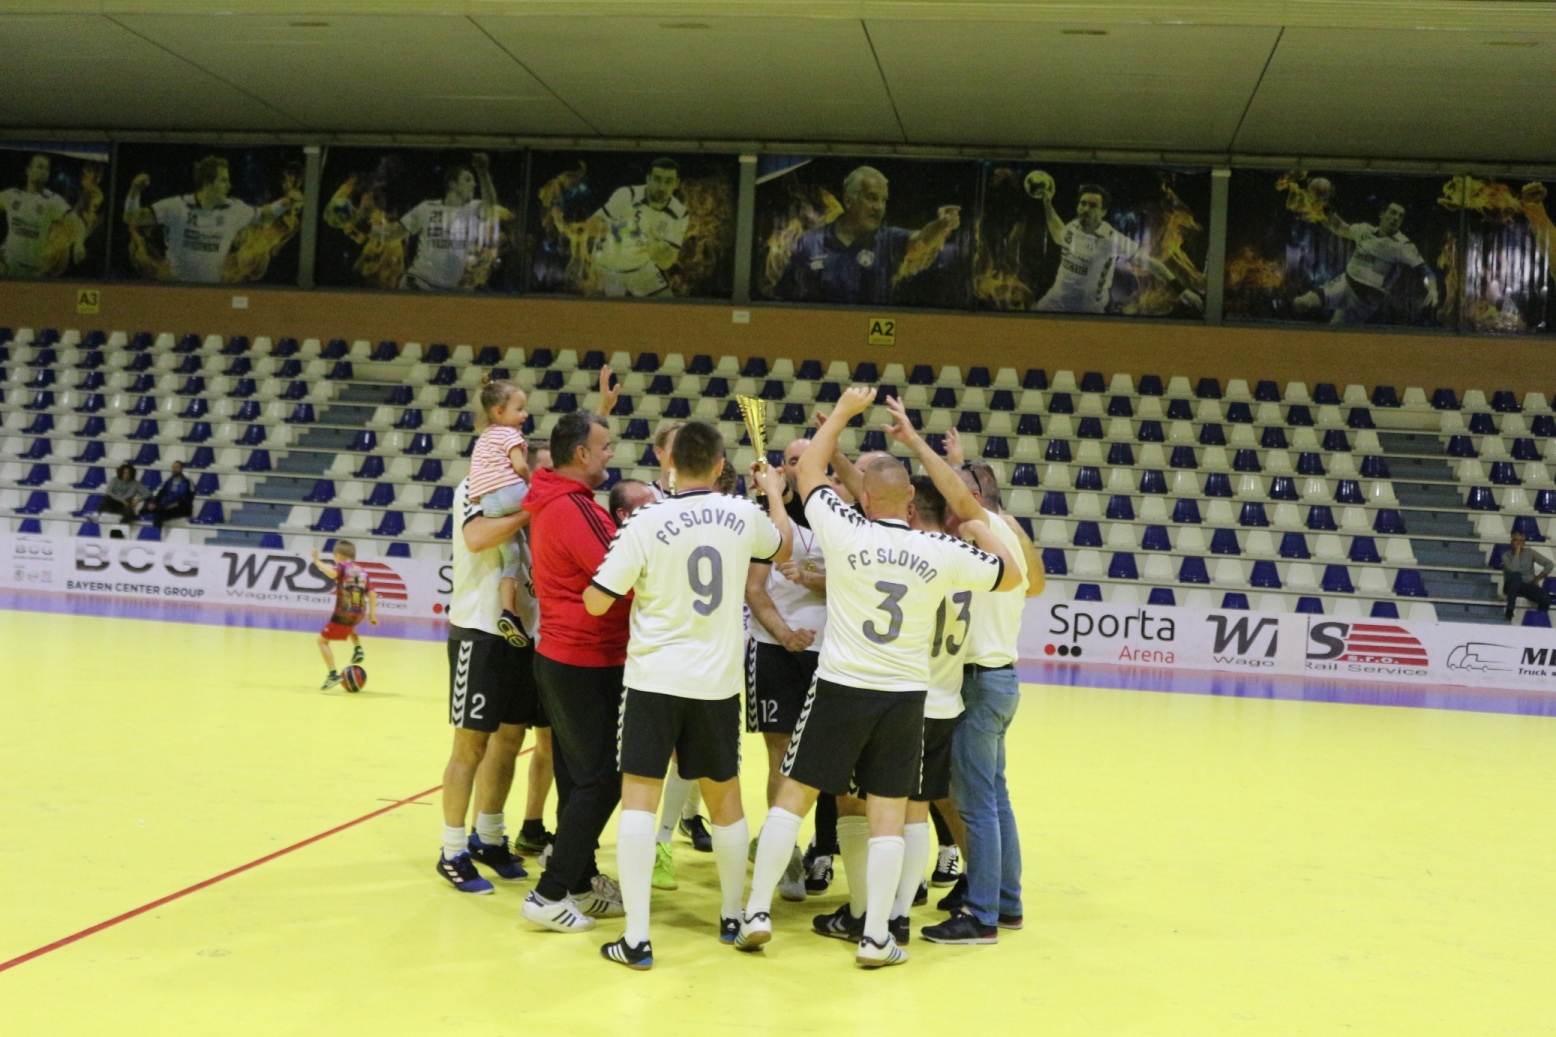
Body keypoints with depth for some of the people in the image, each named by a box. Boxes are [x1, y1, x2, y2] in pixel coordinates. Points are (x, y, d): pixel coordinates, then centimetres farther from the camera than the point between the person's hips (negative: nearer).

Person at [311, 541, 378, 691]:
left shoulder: (342, 566, -1)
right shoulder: (363, 572, 14)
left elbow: (332, 573, -25)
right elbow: (372, 595, 8)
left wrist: (318, 562, -14)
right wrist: (372, 614, 15)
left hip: (343, 613, -6)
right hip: (359, 613, 6)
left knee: (322, 640, 5)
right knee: (349, 626, 41)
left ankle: (333, 674, -8)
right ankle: (357, 649, 18)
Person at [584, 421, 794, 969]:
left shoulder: (647, 523, -11)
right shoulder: (744, 516, -2)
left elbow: (596, 602, -8)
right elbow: (783, 547, 22)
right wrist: (773, 491, 38)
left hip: (654, 677, -3)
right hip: (717, 682, 3)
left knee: (639, 797, 1)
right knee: (725, 797, 18)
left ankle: (636, 939, -4)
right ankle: (733, 917, 33)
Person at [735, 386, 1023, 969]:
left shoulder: (846, 533, -9)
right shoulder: (943, 553, -5)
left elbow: (810, 470, 8)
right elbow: (1010, 575, 11)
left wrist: (844, 411, 18)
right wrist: (980, 531, 25)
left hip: (840, 687, -1)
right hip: (905, 696, 1)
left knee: (793, 795, 9)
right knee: (888, 813, 6)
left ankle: (757, 913, 11)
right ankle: (876, 937, 8)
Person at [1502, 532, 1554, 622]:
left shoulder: (1530, 552, 2)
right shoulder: (1506, 555, -5)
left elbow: (1549, 565, -1)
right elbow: (1514, 570, -24)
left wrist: (1537, 579, -5)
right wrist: (1516, 552, -19)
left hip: (1529, 586, 2)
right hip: (1512, 587, -2)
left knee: (1545, 596, -31)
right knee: (1516, 575, -39)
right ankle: (1509, 611, -40)